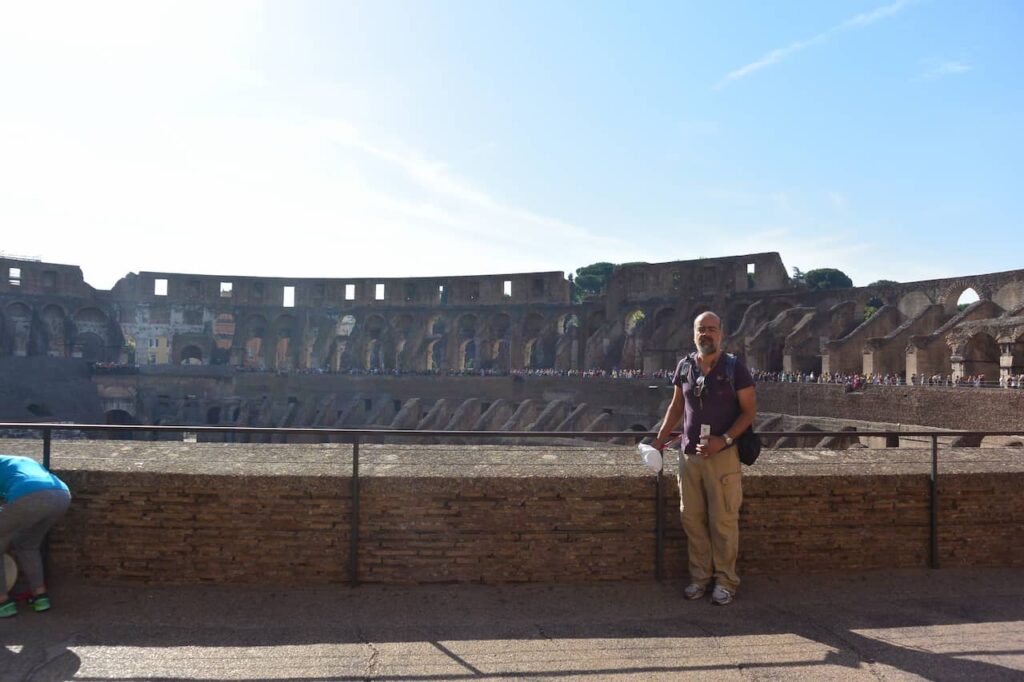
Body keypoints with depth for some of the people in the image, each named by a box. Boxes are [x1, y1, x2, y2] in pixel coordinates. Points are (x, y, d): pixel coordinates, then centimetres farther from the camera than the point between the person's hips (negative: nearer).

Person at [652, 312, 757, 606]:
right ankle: (699, 576, 22)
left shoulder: (734, 368, -5)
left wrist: (724, 439, -16)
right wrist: (660, 438, 8)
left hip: (722, 456, -4)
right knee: (692, 519, 9)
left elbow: (749, 411, -4)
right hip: (689, 454, 4)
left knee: (723, 521, 1)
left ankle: (725, 580, 14)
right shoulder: (685, 366, 6)